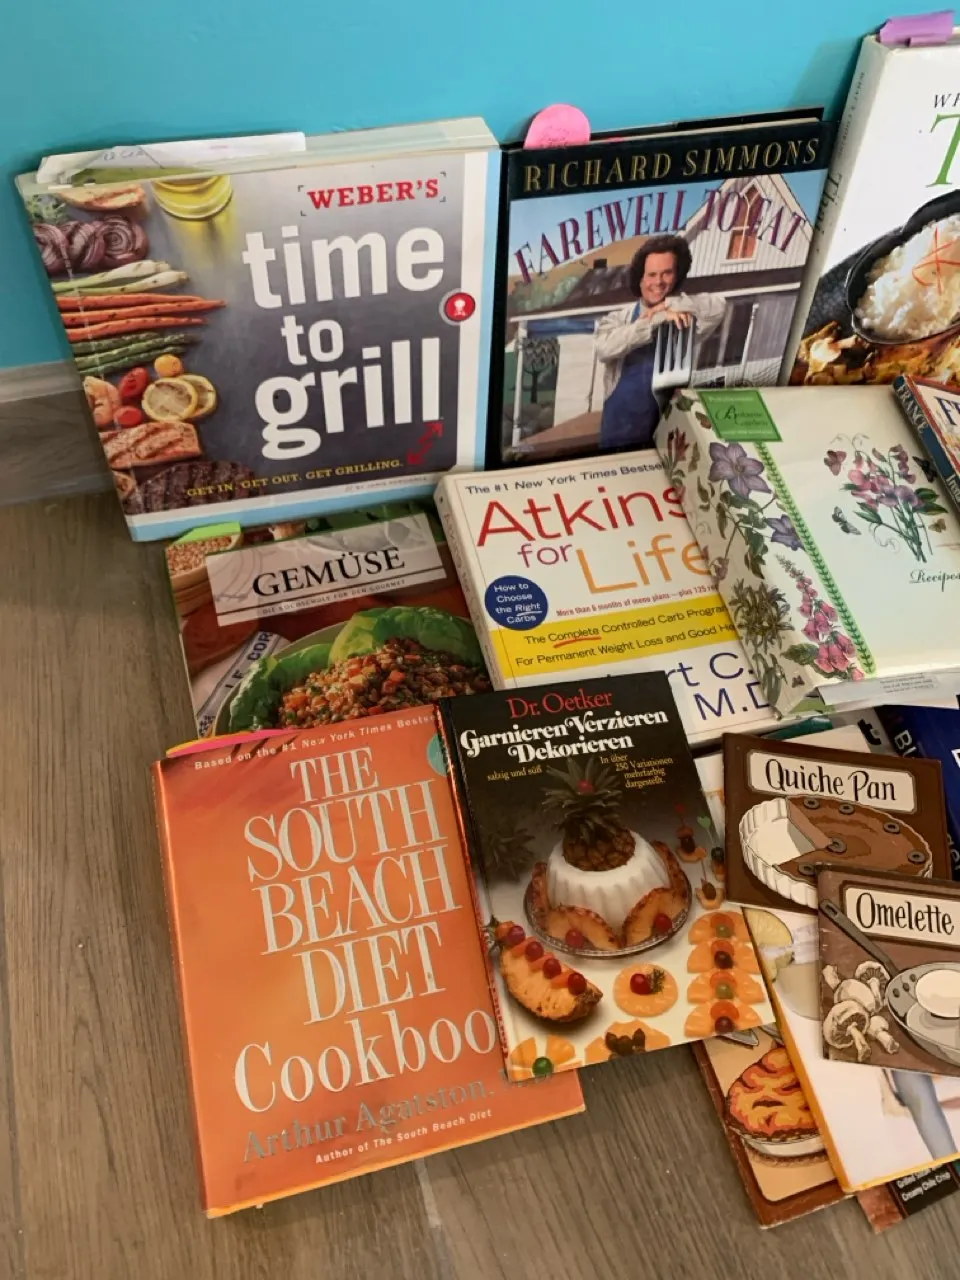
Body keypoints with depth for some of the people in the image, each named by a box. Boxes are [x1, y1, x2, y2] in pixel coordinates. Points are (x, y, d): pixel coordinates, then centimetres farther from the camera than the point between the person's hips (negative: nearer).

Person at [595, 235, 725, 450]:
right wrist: (658, 319, -22)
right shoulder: (618, 318, 0)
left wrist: (670, 304, -12)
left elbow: (718, 305, -17)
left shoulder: (684, 316, 2)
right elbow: (605, 349, -22)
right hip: (619, 434, 0)